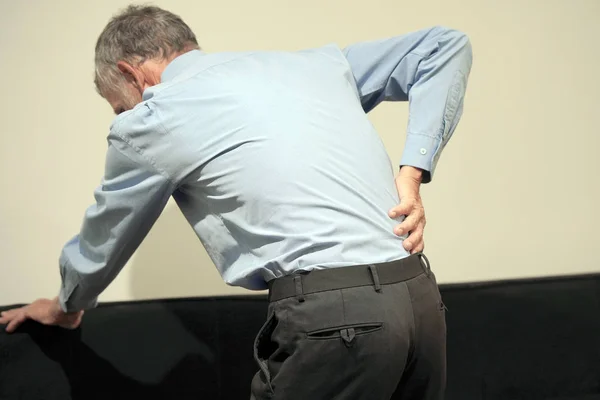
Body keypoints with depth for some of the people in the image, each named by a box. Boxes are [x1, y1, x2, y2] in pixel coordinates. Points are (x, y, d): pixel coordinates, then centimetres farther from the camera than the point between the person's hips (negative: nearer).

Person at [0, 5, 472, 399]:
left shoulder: (149, 119, 7)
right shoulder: (314, 63, 20)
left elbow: (102, 244, 22)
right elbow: (446, 45, 24)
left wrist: (66, 308, 44)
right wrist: (412, 173, 12)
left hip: (331, 315, -7)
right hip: (422, 298, 7)